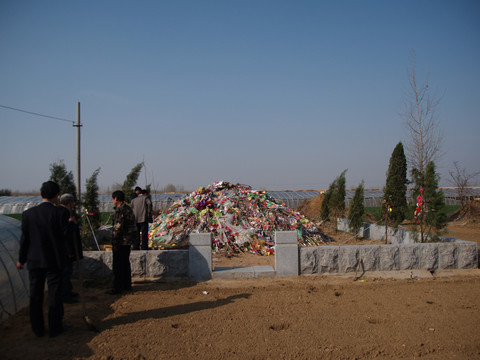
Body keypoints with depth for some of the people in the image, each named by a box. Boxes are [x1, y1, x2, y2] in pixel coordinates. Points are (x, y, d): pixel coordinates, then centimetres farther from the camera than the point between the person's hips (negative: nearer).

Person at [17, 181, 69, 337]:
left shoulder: (28, 213, -6)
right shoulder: (59, 214, -15)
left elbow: (24, 239, -1)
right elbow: (65, 236, -10)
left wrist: (21, 259, 10)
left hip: (34, 261, 3)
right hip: (54, 260, -2)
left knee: (35, 295, 13)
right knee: (54, 295, 9)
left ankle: (37, 328, 22)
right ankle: (55, 327, 16)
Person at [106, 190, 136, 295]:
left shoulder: (119, 210, -18)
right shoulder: (128, 208, 11)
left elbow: (118, 228, -21)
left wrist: (115, 243, -16)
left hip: (121, 242, -9)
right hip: (128, 241, 9)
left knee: (117, 265, -1)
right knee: (126, 263, 17)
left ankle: (117, 288, 4)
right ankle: (127, 285, 24)